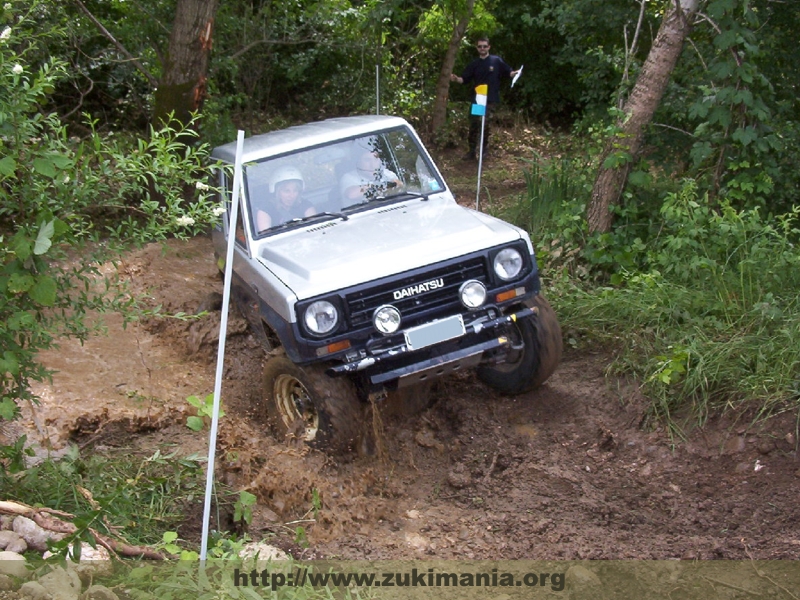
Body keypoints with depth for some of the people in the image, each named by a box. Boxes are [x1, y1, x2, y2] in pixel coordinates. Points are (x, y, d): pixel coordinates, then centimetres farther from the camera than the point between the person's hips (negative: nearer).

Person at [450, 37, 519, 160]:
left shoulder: (496, 61, 0)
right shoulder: (474, 64, 9)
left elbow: (508, 72, 4)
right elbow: (465, 79, 8)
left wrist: (515, 73, -17)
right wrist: (456, 78, -12)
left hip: (490, 100, -4)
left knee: (485, 124, -5)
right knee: (474, 124, 3)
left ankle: (484, 148, 13)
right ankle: (472, 151, 10)